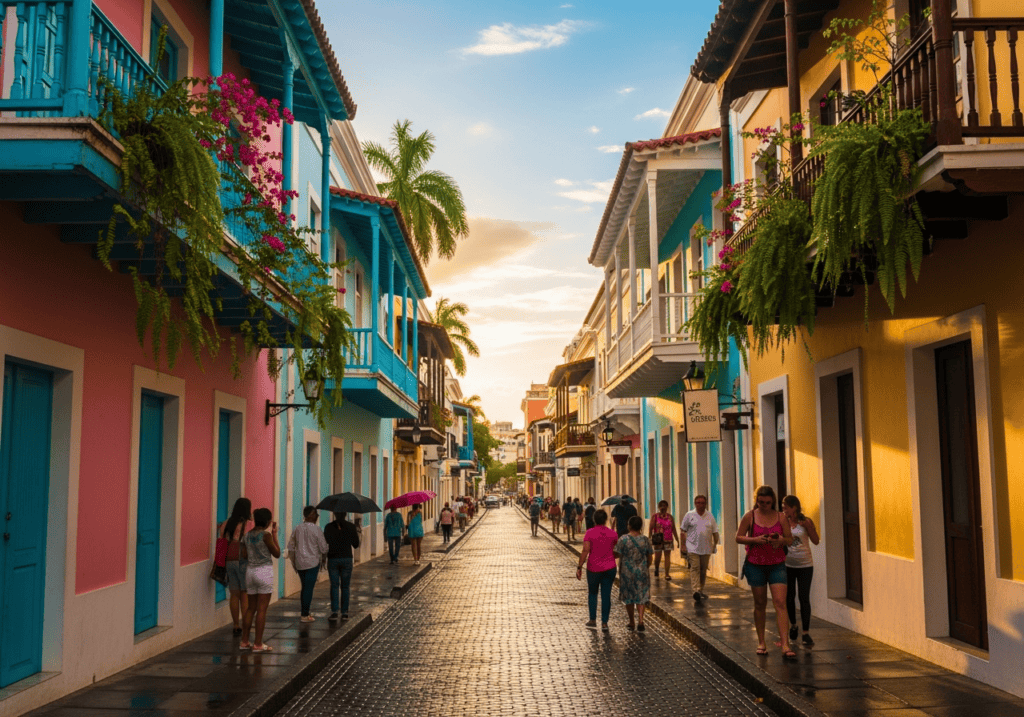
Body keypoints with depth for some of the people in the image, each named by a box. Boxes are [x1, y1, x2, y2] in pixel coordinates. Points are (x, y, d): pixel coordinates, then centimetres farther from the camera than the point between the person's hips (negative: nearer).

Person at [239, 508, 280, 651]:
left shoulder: (247, 535, 5)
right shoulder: (266, 535, -14)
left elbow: (244, 555, 11)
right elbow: (277, 554, -6)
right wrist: (274, 534, 0)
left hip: (250, 571, 7)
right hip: (264, 571, -7)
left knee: (251, 608, 15)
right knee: (262, 609, -1)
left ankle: (244, 641, 17)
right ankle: (258, 644, 1)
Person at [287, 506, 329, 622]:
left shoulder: (297, 528, 5)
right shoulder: (315, 529, -11)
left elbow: (291, 547, 9)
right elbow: (323, 548, -8)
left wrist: (293, 562, 19)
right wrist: (323, 558, 11)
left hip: (299, 563, 6)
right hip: (312, 562, -6)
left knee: (305, 587, 17)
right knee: (309, 588, -2)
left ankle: (305, 612, 22)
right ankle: (304, 615, -1)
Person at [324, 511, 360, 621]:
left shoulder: (329, 527, -3)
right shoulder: (351, 527, -3)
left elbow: (325, 543, -1)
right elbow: (356, 544, 4)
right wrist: (357, 533, 19)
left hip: (332, 559, 0)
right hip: (347, 559, 0)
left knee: (334, 586, 4)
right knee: (345, 586, 9)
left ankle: (334, 612, -6)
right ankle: (344, 613, 9)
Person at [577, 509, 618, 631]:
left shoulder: (589, 533, -9)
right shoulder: (612, 533, -1)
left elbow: (585, 551, -15)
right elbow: (618, 552, 6)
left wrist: (579, 567, -11)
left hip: (594, 568, -2)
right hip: (609, 568, 2)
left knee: (592, 593, 16)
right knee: (606, 595, 7)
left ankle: (593, 621, 17)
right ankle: (604, 623, 8)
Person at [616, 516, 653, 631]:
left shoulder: (623, 539, -12)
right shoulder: (645, 539, -2)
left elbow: (617, 554, -10)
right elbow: (650, 557, 3)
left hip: (627, 572, -2)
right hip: (642, 572, 2)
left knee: (628, 597, 11)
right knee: (641, 597, 8)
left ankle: (632, 623, 19)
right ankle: (640, 620, -9)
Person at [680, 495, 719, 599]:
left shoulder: (710, 516, 10)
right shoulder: (689, 515, 3)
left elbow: (715, 532, 13)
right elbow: (682, 532, 3)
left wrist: (715, 544, 5)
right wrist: (683, 546, -3)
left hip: (706, 549, 3)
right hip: (692, 548, -3)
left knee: (703, 570, 10)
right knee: (695, 568, -14)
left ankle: (701, 590, 22)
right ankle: (696, 590, -24)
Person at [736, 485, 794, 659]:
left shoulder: (780, 517, 2)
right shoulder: (750, 516, -1)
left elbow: (790, 539, 9)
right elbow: (738, 537, 2)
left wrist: (781, 540, -14)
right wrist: (755, 539, -15)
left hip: (777, 565, 0)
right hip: (755, 565, 0)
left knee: (780, 603, -10)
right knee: (760, 604, 9)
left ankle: (785, 645, -13)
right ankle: (761, 642, 22)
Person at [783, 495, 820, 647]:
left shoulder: (806, 521, -5)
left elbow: (816, 541, -5)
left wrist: (807, 526, -18)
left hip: (805, 565, -2)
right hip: (787, 565, 2)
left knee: (804, 598, -6)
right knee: (789, 597, 10)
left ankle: (806, 633, 0)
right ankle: (793, 624, 34)